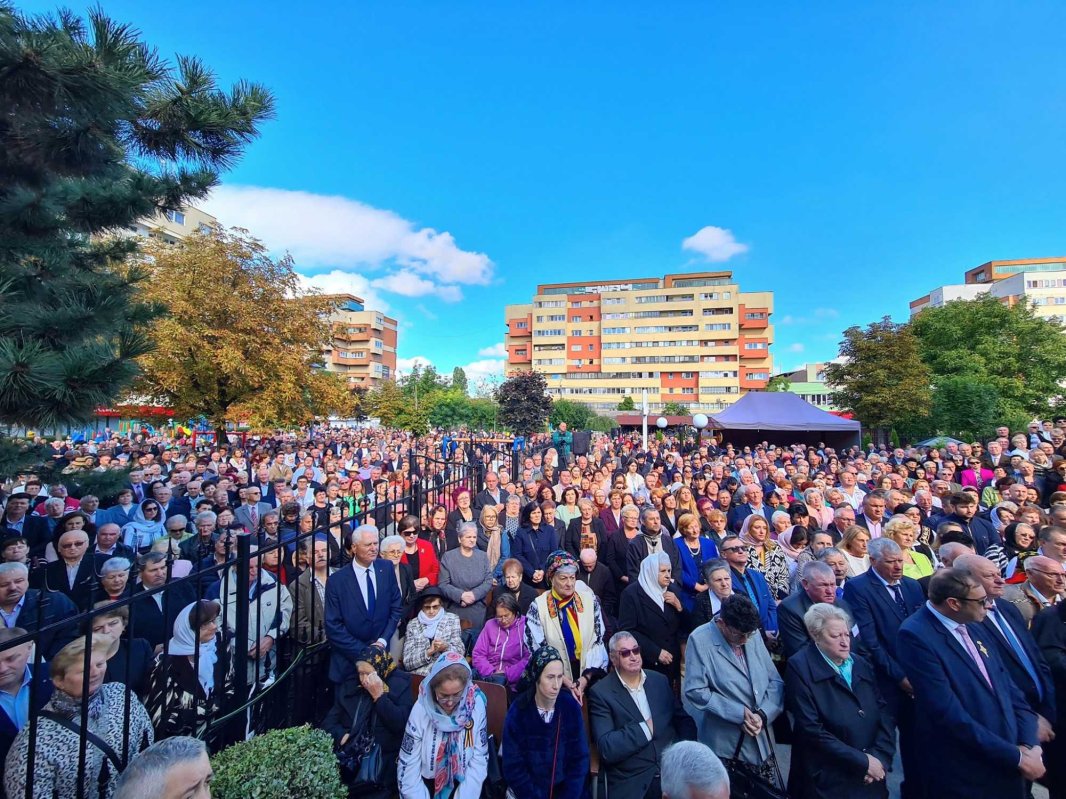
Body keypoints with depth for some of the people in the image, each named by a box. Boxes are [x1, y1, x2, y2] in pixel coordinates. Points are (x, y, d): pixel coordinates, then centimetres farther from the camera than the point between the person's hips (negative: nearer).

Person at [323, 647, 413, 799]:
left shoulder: (400, 687, -1)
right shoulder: (349, 688, 12)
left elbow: (402, 726, -11)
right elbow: (328, 722, 12)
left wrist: (379, 696, -14)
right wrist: (341, 735, -9)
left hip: (384, 758, -4)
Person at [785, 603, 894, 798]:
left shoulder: (862, 665, 6)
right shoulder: (800, 667, -16)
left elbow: (883, 711, 2)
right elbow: (811, 730, -18)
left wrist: (880, 756, -10)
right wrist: (862, 761, -15)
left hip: (872, 779, 6)